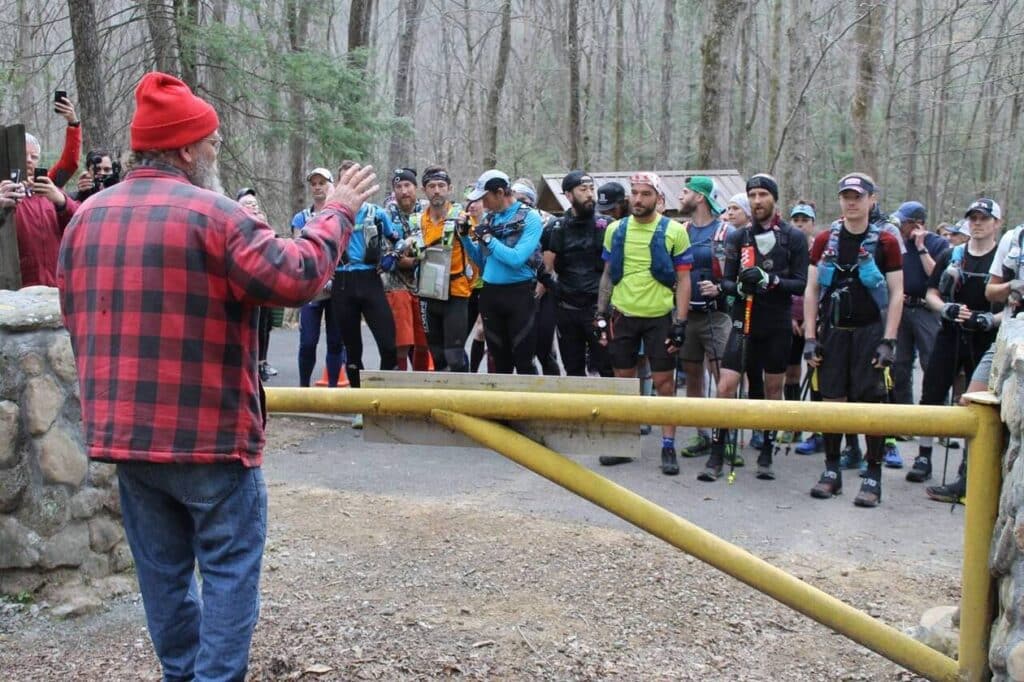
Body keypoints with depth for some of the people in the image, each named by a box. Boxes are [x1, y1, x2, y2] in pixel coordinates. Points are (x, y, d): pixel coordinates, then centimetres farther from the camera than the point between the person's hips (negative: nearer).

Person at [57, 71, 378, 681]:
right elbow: (295, 277, -20)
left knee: (163, 567, 17)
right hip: (208, 429, -7)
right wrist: (337, 212, -6)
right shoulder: (212, 213, -14)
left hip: (123, 429, 7)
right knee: (230, 567, 4)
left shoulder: (88, 216, 9)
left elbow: (76, 317, 16)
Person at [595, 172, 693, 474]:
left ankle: (668, 447, 8)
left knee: (664, 381, 0)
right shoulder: (616, 230, 6)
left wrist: (680, 322, -9)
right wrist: (601, 314, 8)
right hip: (622, 315, 3)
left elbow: (683, 280, -3)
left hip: (659, 316, -3)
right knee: (624, 380, 9)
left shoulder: (674, 231, -4)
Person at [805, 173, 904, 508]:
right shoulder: (825, 241, 6)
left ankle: (873, 477, 4)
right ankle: (832, 471, 16)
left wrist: (888, 341, -8)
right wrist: (809, 337, 1)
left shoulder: (886, 242, -1)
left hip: (870, 331, -2)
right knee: (832, 400, 5)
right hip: (833, 331, 3)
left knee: (871, 403, -3)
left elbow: (896, 294, -1)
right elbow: (811, 290, 7)